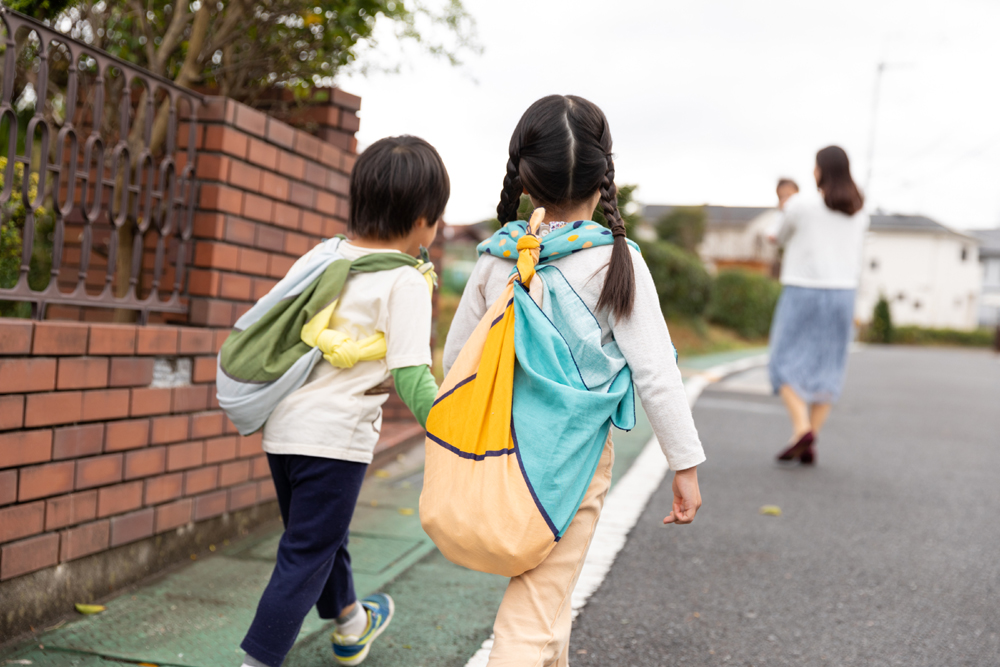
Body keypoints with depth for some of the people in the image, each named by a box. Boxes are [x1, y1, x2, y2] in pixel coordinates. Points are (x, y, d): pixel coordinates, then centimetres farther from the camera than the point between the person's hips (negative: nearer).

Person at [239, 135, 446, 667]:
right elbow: (411, 375, -18)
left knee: (324, 536, 26)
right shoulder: (406, 282, -12)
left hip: (284, 425, 8)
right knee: (306, 558, 3)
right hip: (336, 435, -8)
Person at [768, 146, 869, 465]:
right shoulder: (858, 211, 6)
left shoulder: (799, 204, -9)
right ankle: (810, 444, 5)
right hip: (840, 294, 5)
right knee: (826, 370, 8)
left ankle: (802, 429, -19)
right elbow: (854, 261, 13)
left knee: (787, 365, 1)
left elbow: (783, 238, 9)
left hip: (802, 294, -4)